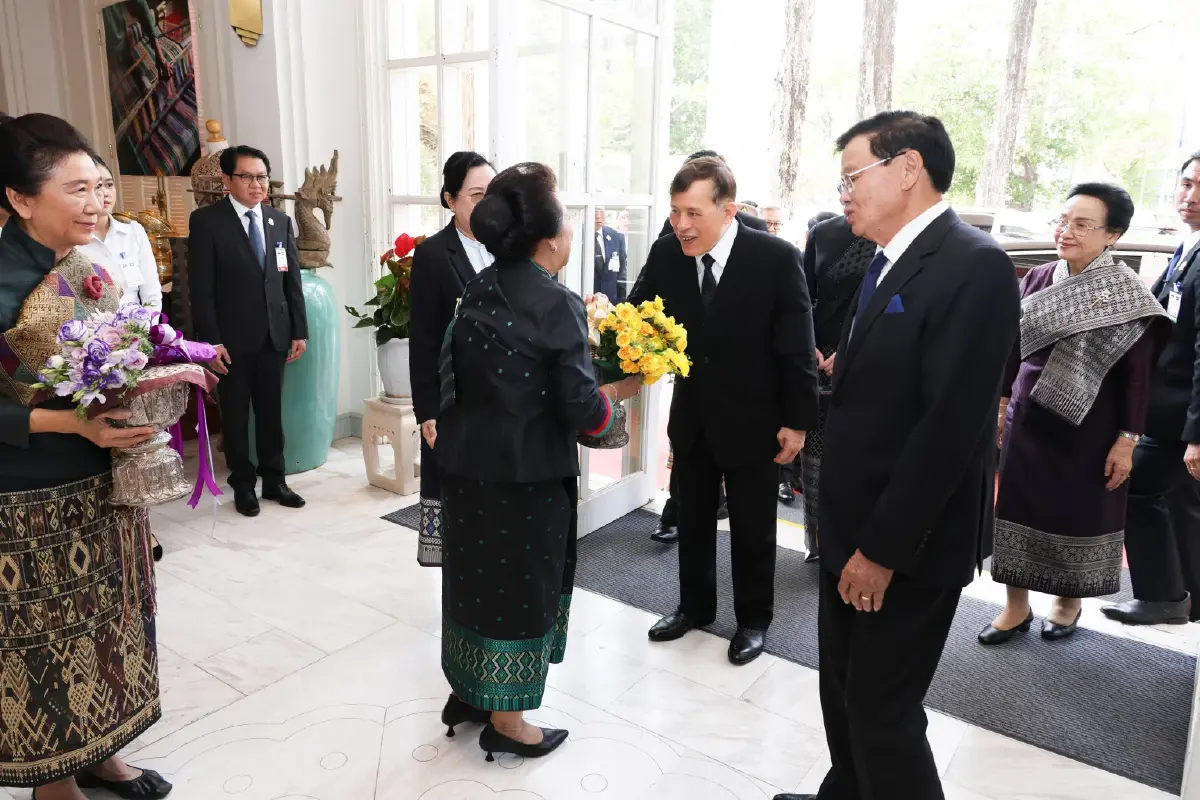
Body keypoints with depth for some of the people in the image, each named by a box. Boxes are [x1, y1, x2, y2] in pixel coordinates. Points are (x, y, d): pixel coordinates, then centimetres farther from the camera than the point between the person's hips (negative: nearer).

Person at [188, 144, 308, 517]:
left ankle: (274, 480, 24)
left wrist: (299, 330, 4)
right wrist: (210, 340, -13)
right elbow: (200, 287, -9)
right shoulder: (206, 220, -5)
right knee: (235, 415, 9)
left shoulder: (280, 221, 8)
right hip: (232, 338, -3)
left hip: (275, 335, 4)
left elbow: (292, 280, 9)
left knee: (271, 411, 11)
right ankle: (243, 485, 22)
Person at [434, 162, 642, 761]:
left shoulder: (478, 291, 3)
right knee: (521, 584, 9)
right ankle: (505, 721, 26)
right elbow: (582, 411, -18)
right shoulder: (557, 304, -18)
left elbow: (461, 375, 7)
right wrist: (617, 392, 0)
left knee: (477, 574, 20)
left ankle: (468, 691, 39)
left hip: (467, 461, 7)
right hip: (527, 473, -7)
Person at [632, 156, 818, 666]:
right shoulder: (665, 255, -7)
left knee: (752, 530, 13)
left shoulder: (776, 258, -17)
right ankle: (695, 606, 40)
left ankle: (754, 620, 34)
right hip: (691, 417, 4)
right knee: (692, 521, 19)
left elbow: (796, 347, -13)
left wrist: (797, 421, -11)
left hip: (752, 420, -4)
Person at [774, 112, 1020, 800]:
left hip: (907, 543, -8)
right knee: (844, 690, 20)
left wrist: (883, 547, -20)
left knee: (882, 708, 4)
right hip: (855, 529, 8)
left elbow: (950, 424, -23)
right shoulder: (890, 262, 11)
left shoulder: (973, 264, -18)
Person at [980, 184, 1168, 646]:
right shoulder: (1037, 279, 0)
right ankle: (1017, 606, 22)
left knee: (1079, 513, 11)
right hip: (1028, 417, 4)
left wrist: (1127, 440, -11)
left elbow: (1137, 374, -10)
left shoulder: (1126, 293, -11)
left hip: (1088, 426, -3)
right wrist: (999, 402, 10)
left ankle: (1069, 601, 34)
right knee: (1016, 504, 7)